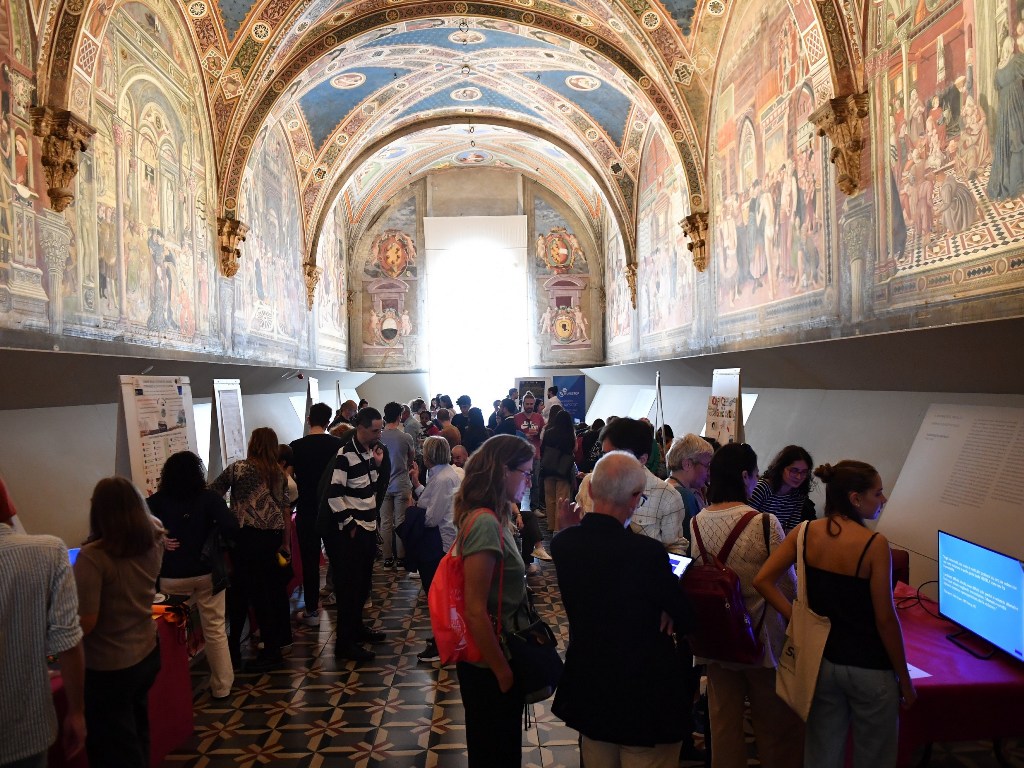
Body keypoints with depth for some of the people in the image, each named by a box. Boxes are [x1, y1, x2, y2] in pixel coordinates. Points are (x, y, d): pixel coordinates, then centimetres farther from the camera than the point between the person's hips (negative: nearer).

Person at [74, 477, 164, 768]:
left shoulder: (92, 556, -23)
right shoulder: (153, 545, -5)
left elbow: (86, 623, -23)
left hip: (109, 667, -6)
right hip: (147, 654, 6)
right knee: (138, 737, 25)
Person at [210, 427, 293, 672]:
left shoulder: (238, 468, -2)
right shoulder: (279, 474, 11)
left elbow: (213, 493, -2)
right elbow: (286, 510, 11)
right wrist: (286, 543, 16)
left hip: (247, 535, -5)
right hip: (273, 536, 5)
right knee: (272, 587, 15)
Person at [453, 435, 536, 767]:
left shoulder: (492, 518, 5)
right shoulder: (485, 523, -25)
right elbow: (475, 611, -26)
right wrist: (503, 672, -20)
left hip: (498, 656, 9)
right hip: (490, 665, -9)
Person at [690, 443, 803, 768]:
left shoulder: (697, 523, -7)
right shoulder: (765, 523, -20)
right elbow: (788, 583, -11)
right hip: (760, 635, -4)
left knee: (723, 717, 16)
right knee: (772, 719, 16)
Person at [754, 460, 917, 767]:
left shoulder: (806, 533, -6)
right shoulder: (874, 545, -19)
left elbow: (763, 581, -7)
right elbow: (885, 620, -16)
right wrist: (904, 679, -4)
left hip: (823, 659, 4)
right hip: (869, 670, -4)